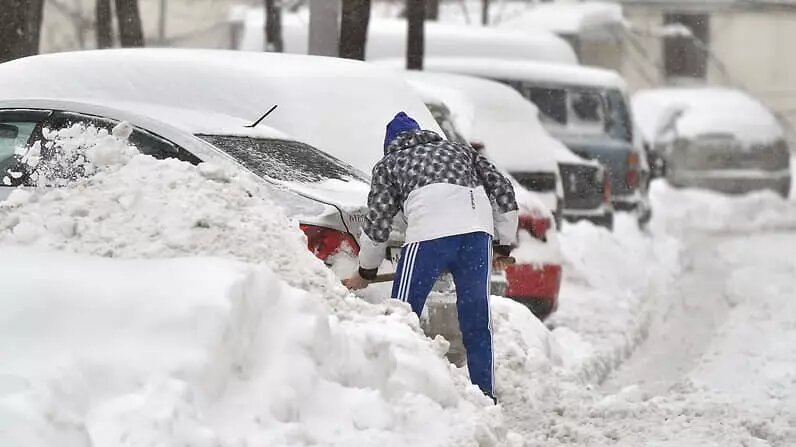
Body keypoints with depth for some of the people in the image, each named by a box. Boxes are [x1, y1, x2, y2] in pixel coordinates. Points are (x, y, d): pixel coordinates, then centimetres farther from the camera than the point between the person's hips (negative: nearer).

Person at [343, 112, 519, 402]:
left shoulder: (388, 164, 27)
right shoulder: (459, 150, 35)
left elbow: (377, 222, 22)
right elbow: (503, 189, 25)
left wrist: (366, 272, 33)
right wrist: (504, 243, 31)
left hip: (429, 232, -3)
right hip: (478, 230, 3)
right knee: (476, 318, 11)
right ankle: (485, 393, 13)